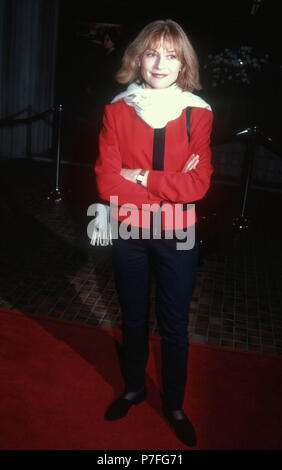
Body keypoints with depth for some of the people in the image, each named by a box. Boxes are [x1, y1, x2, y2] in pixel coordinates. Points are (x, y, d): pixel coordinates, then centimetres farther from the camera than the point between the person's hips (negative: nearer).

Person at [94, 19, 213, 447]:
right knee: (133, 320, 19)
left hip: (177, 237, -1)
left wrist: (143, 178, -19)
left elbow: (199, 183, -13)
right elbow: (106, 182, -13)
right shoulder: (117, 110, -4)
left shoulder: (198, 114, -5)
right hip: (129, 234, 1)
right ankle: (133, 388, 44)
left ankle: (174, 404, 36)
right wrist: (171, 185, -17)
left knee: (174, 327, 12)